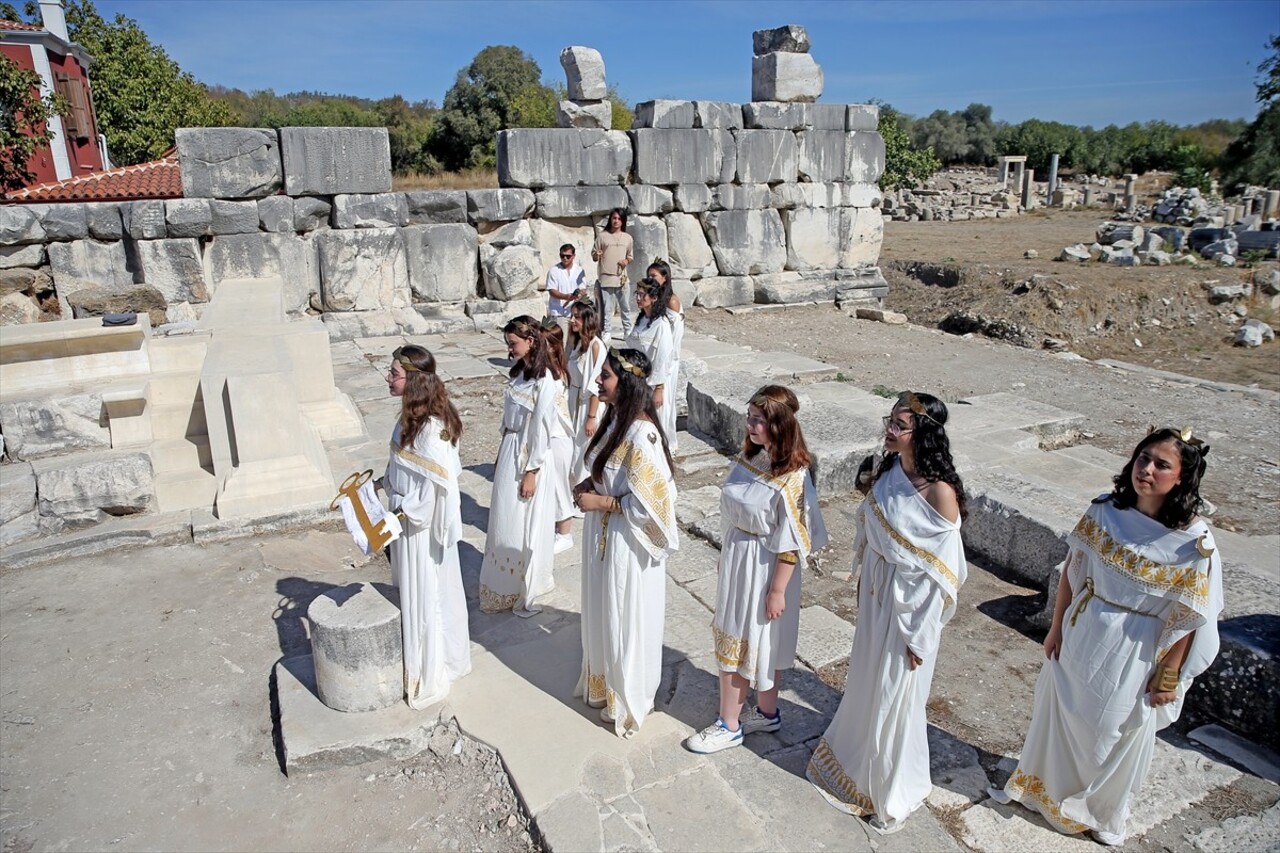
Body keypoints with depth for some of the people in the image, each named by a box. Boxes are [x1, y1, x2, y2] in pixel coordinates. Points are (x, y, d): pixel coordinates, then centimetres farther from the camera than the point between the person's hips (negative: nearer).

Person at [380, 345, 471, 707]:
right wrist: (383, 481, 5)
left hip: (423, 526, -9)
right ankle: (433, 660, 43)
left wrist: (405, 510, -21)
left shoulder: (430, 426, -28)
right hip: (410, 518, 9)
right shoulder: (413, 414, 1)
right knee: (416, 593, 23)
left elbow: (442, 482, -27)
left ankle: (429, 676, 27)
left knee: (426, 596, 8)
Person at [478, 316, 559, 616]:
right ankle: (506, 584, 34)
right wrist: (500, 456, 17)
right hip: (509, 452, 8)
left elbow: (541, 430, -19)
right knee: (504, 521, 17)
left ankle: (526, 591, 23)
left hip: (528, 458, -8)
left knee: (523, 526, 5)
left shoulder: (544, 381, -20)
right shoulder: (518, 373, 5)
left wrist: (531, 473, -17)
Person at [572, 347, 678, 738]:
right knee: (602, 613, 25)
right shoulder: (616, 418, 0)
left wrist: (601, 502, -20)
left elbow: (650, 501, -26)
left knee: (624, 619, 11)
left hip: (627, 541, -9)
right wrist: (589, 484, -3)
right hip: (603, 534, 9)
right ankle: (604, 682, 47)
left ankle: (627, 700, 34)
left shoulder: (641, 435, -28)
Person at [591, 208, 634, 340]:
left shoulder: (627, 237, 10)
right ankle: (607, 332, 10)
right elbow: (593, 256, 3)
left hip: (622, 277, 2)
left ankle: (628, 331, 20)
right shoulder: (602, 235, 2)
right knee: (607, 308, 1)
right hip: (606, 277, -2)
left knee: (625, 307, 8)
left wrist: (626, 261, -4)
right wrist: (596, 255, -20)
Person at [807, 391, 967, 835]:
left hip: (912, 604, -7)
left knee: (896, 696, 11)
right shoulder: (889, 469, -5)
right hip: (876, 593, 7)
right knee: (865, 683, 24)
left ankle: (896, 791, 36)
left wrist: (920, 636, -14)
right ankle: (857, 761, 50)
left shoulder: (940, 491, -26)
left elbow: (943, 573, -20)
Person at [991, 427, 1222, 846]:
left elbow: (1187, 618, -13)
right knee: (1059, 714, 22)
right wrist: (1057, 627, 3)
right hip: (1081, 634, 3)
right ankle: (1040, 784, 48)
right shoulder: (1105, 510, -12)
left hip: (1136, 653, -3)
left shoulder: (1194, 540, -21)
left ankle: (1103, 812, 46)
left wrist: (1168, 676, -7)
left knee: (1119, 734, 19)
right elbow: (1073, 570, -1)